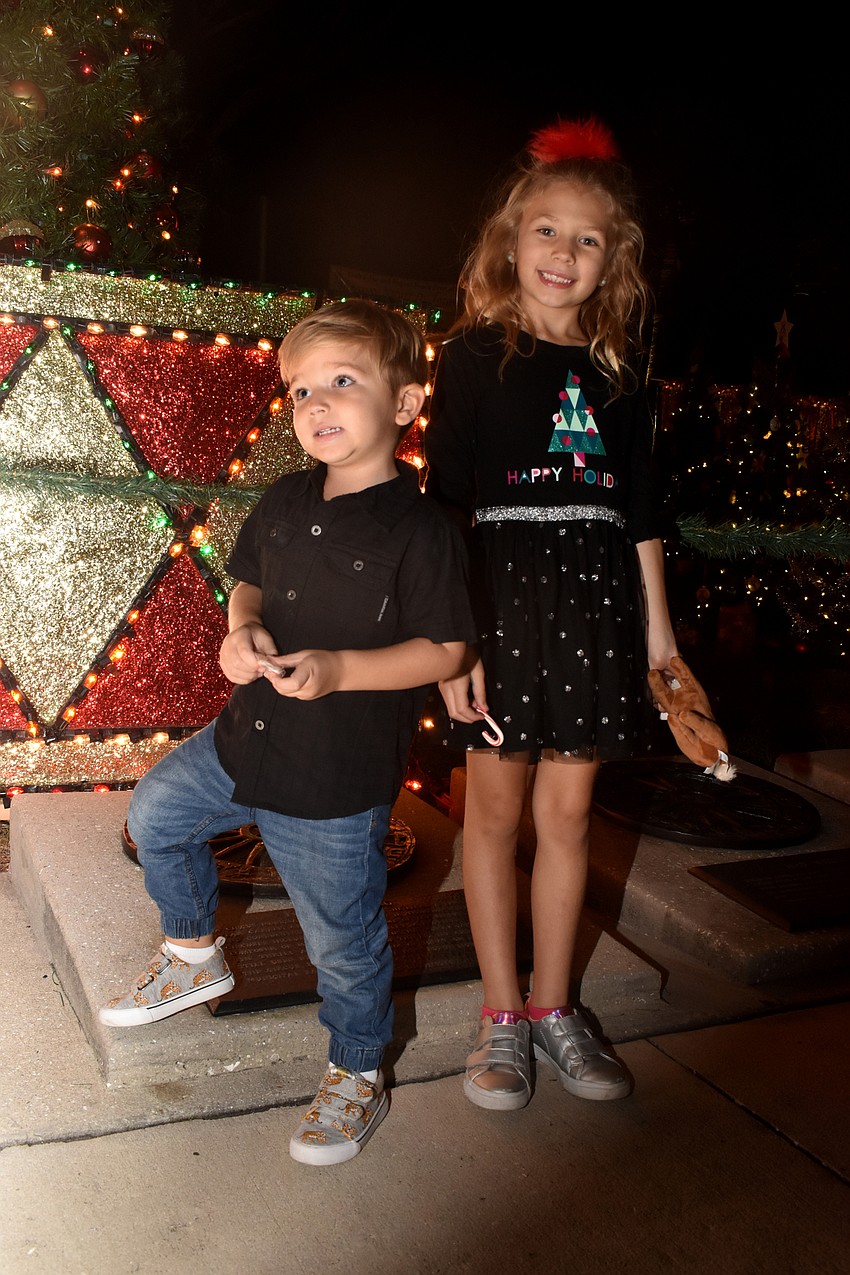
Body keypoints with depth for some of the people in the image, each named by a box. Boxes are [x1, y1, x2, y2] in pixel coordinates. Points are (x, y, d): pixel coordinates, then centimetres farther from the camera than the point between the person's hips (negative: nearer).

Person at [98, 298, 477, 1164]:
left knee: (342, 938, 8)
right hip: (244, 737, 7)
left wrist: (339, 669, -28)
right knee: (154, 813, 23)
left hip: (338, 777, -7)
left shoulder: (417, 530, -19)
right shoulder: (284, 503, 2)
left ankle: (356, 1075, 35)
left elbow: (445, 650, -16)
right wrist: (242, 629, -6)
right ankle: (194, 957, 48)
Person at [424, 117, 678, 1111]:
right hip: (500, 591, -3)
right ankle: (502, 1015, 19)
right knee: (496, 804, 5)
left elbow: (637, 504, 15)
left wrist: (657, 620, 12)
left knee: (567, 810, 8)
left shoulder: (616, 367, 12)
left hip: (596, 599, 3)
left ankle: (553, 1007, 23)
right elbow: (446, 500, -5)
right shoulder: (475, 353, 1)